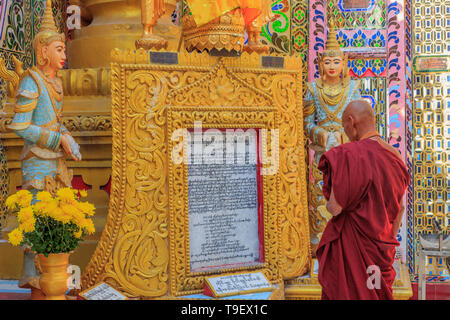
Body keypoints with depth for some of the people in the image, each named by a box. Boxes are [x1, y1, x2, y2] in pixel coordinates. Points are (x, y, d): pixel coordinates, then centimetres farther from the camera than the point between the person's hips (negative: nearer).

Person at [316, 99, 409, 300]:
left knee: (345, 294, 3)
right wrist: (390, 240, 22)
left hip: (350, 244, -7)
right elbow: (400, 206, 12)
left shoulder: (349, 155, -20)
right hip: (379, 244, 7)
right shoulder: (393, 156, 4)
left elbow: (335, 208, -20)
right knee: (378, 293, 18)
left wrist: (329, 204, 3)